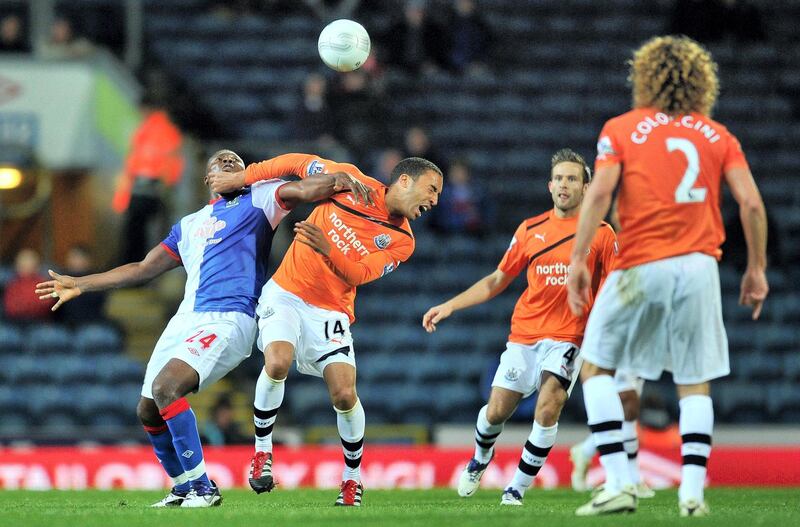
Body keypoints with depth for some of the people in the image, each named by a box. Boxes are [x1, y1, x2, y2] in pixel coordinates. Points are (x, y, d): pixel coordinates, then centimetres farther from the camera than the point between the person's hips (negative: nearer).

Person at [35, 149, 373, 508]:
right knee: (148, 412, 4)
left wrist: (338, 180, -30)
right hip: (186, 319, 7)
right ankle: (183, 488, 23)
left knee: (166, 387, -26)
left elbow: (302, 190, -7)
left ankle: (202, 488, -19)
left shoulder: (259, 199, 10)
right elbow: (144, 270, 30)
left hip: (228, 320, -7)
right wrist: (80, 285, 29)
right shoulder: (189, 225, 26)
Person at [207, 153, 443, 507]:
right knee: (278, 362, -28)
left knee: (344, 394, -13)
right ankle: (262, 451, -7)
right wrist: (243, 178, 5)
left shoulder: (401, 241, -1)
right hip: (285, 295, -2)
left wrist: (327, 249, -33)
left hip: (330, 312, 2)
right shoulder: (350, 180, -4)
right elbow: (300, 162, 9)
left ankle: (353, 477, 12)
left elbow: (361, 273, -14)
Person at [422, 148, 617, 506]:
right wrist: (449, 306, 9)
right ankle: (481, 457, 37)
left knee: (548, 406, -22)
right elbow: (497, 281, 16)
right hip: (524, 333, 3)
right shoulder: (530, 230, 8)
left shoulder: (601, 234, 1)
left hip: (566, 337, -3)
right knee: (496, 411, 2)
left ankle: (518, 488, -7)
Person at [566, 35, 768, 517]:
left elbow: (600, 192, -8)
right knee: (695, 382, 10)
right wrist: (756, 268, 10)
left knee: (596, 366, 11)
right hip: (700, 267, 2)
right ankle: (692, 490, -2)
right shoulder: (718, 136, 12)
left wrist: (578, 260, -8)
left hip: (641, 268, -2)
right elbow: (751, 203, 3)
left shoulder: (621, 129, 5)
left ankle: (619, 483, 0)